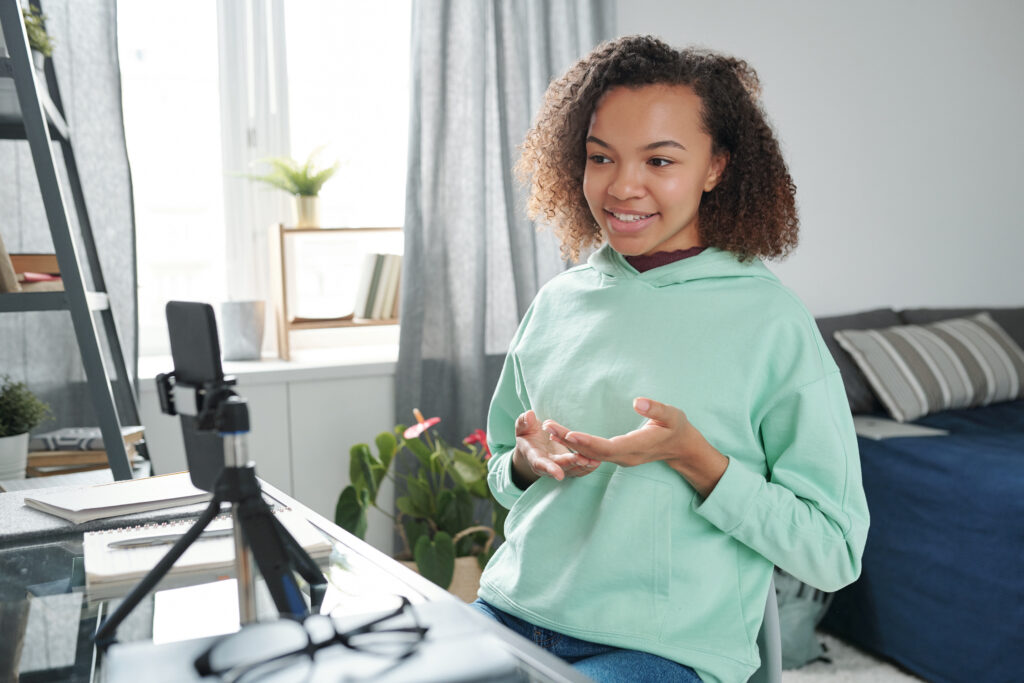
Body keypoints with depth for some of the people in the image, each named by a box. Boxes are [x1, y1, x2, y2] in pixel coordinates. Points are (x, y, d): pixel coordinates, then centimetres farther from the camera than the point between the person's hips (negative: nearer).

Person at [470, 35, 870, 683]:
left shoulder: (771, 320, -8)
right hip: (512, 610, 5)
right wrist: (527, 461, -4)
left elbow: (833, 554, -7)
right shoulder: (557, 301, 6)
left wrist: (690, 455, -18)